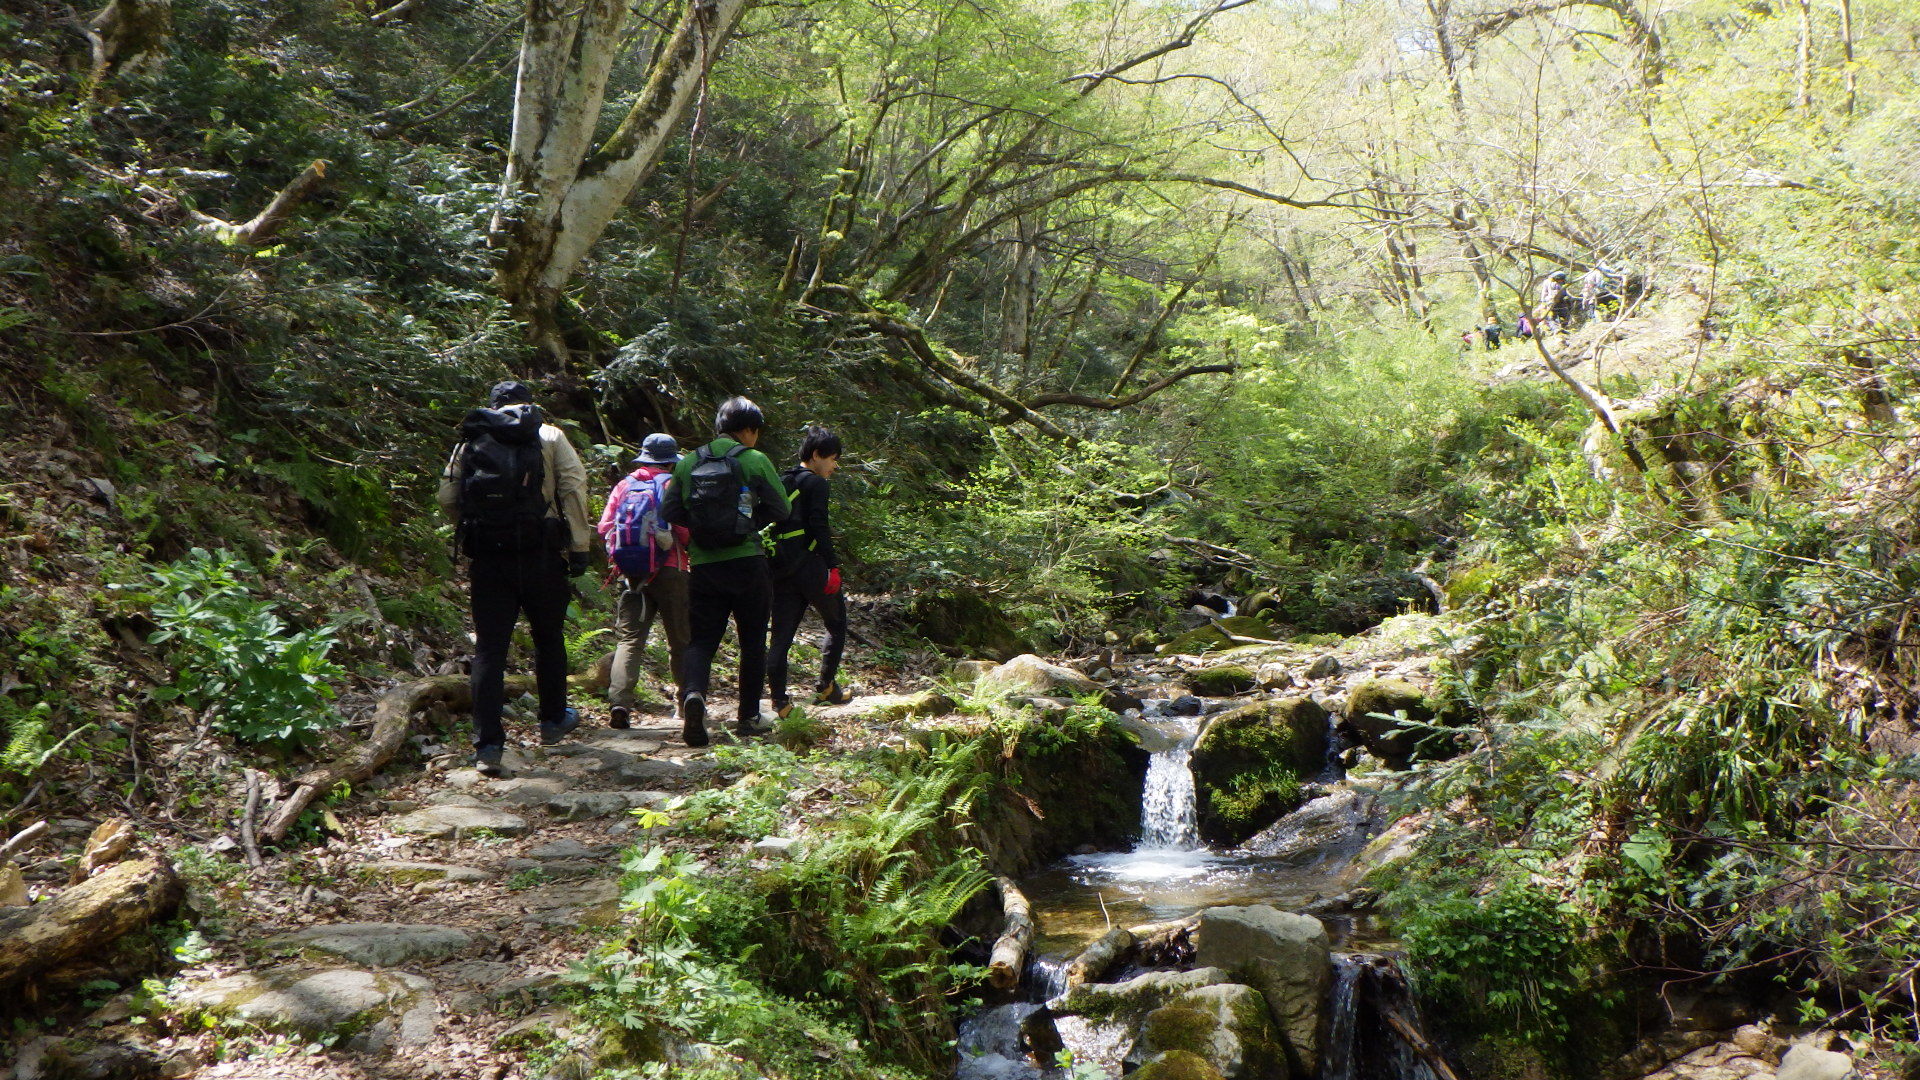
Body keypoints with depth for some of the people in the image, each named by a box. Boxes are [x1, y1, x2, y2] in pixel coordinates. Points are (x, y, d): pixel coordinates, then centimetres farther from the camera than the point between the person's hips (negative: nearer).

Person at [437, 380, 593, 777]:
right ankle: (553, 721, 31)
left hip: (487, 558, 1)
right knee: (549, 639, 17)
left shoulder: (470, 442, 11)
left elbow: (447, 496, 6)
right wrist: (579, 546, -5)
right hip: (540, 554, -1)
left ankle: (487, 744, -4)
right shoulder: (549, 436, 5)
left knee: (489, 649, 2)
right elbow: (574, 485, -6)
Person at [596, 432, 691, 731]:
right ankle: (685, 702, 19)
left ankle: (619, 702, -19)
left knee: (628, 639, -1)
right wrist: (690, 551, 9)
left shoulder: (623, 486, 10)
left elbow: (605, 528, 5)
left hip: (631, 572, 3)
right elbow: (686, 528, -10)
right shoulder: (673, 485, -1)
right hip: (669, 571, -3)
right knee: (680, 639, 11)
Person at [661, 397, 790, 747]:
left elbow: (671, 511, 5)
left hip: (703, 567, 2)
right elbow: (779, 509, -1)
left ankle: (692, 694, -23)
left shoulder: (688, 463, 6)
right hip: (747, 564, -2)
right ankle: (749, 717, 15)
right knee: (752, 642, 12)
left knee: (701, 640, 5)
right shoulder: (755, 461, -4)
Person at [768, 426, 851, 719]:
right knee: (836, 622, 11)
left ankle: (779, 701, 0)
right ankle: (826, 687, 11)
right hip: (809, 567, -7)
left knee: (781, 635, 5)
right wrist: (833, 566, -15)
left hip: (780, 570, 7)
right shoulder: (815, 483, -6)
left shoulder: (782, 482, 18)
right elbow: (819, 527, -15)